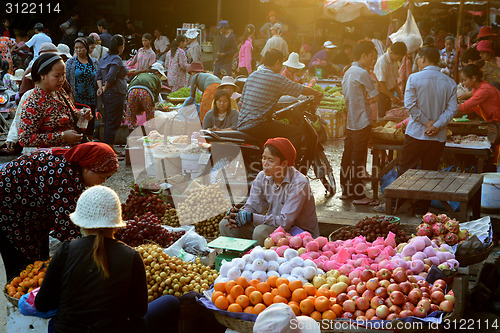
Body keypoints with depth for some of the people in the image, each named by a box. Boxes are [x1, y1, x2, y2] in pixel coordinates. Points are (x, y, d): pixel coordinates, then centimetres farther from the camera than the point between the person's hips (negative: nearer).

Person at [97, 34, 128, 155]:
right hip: (116, 94, -9)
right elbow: (110, 78, -23)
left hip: (107, 95, 9)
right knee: (113, 123, -4)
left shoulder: (105, 58, 12)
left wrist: (101, 87, 0)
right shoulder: (117, 60, -16)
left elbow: (98, 75, 11)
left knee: (108, 122, 14)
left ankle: (111, 149, 23)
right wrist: (104, 89, -8)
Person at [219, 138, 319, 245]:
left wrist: (250, 217, -28)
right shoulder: (262, 177, -1)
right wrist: (239, 213, -20)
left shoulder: (299, 184, -22)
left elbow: (285, 221, -28)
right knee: (225, 225, -4)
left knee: (261, 232, -35)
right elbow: (252, 206, 4)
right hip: (273, 226, 7)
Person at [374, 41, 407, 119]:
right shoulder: (382, 62, -20)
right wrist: (392, 97, -19)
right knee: (382, 116, -7)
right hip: (381, 94, -8)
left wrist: (400, 95, 9)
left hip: (389, 93, 8)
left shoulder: (394, 61, 7)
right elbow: (381, 84, -22)